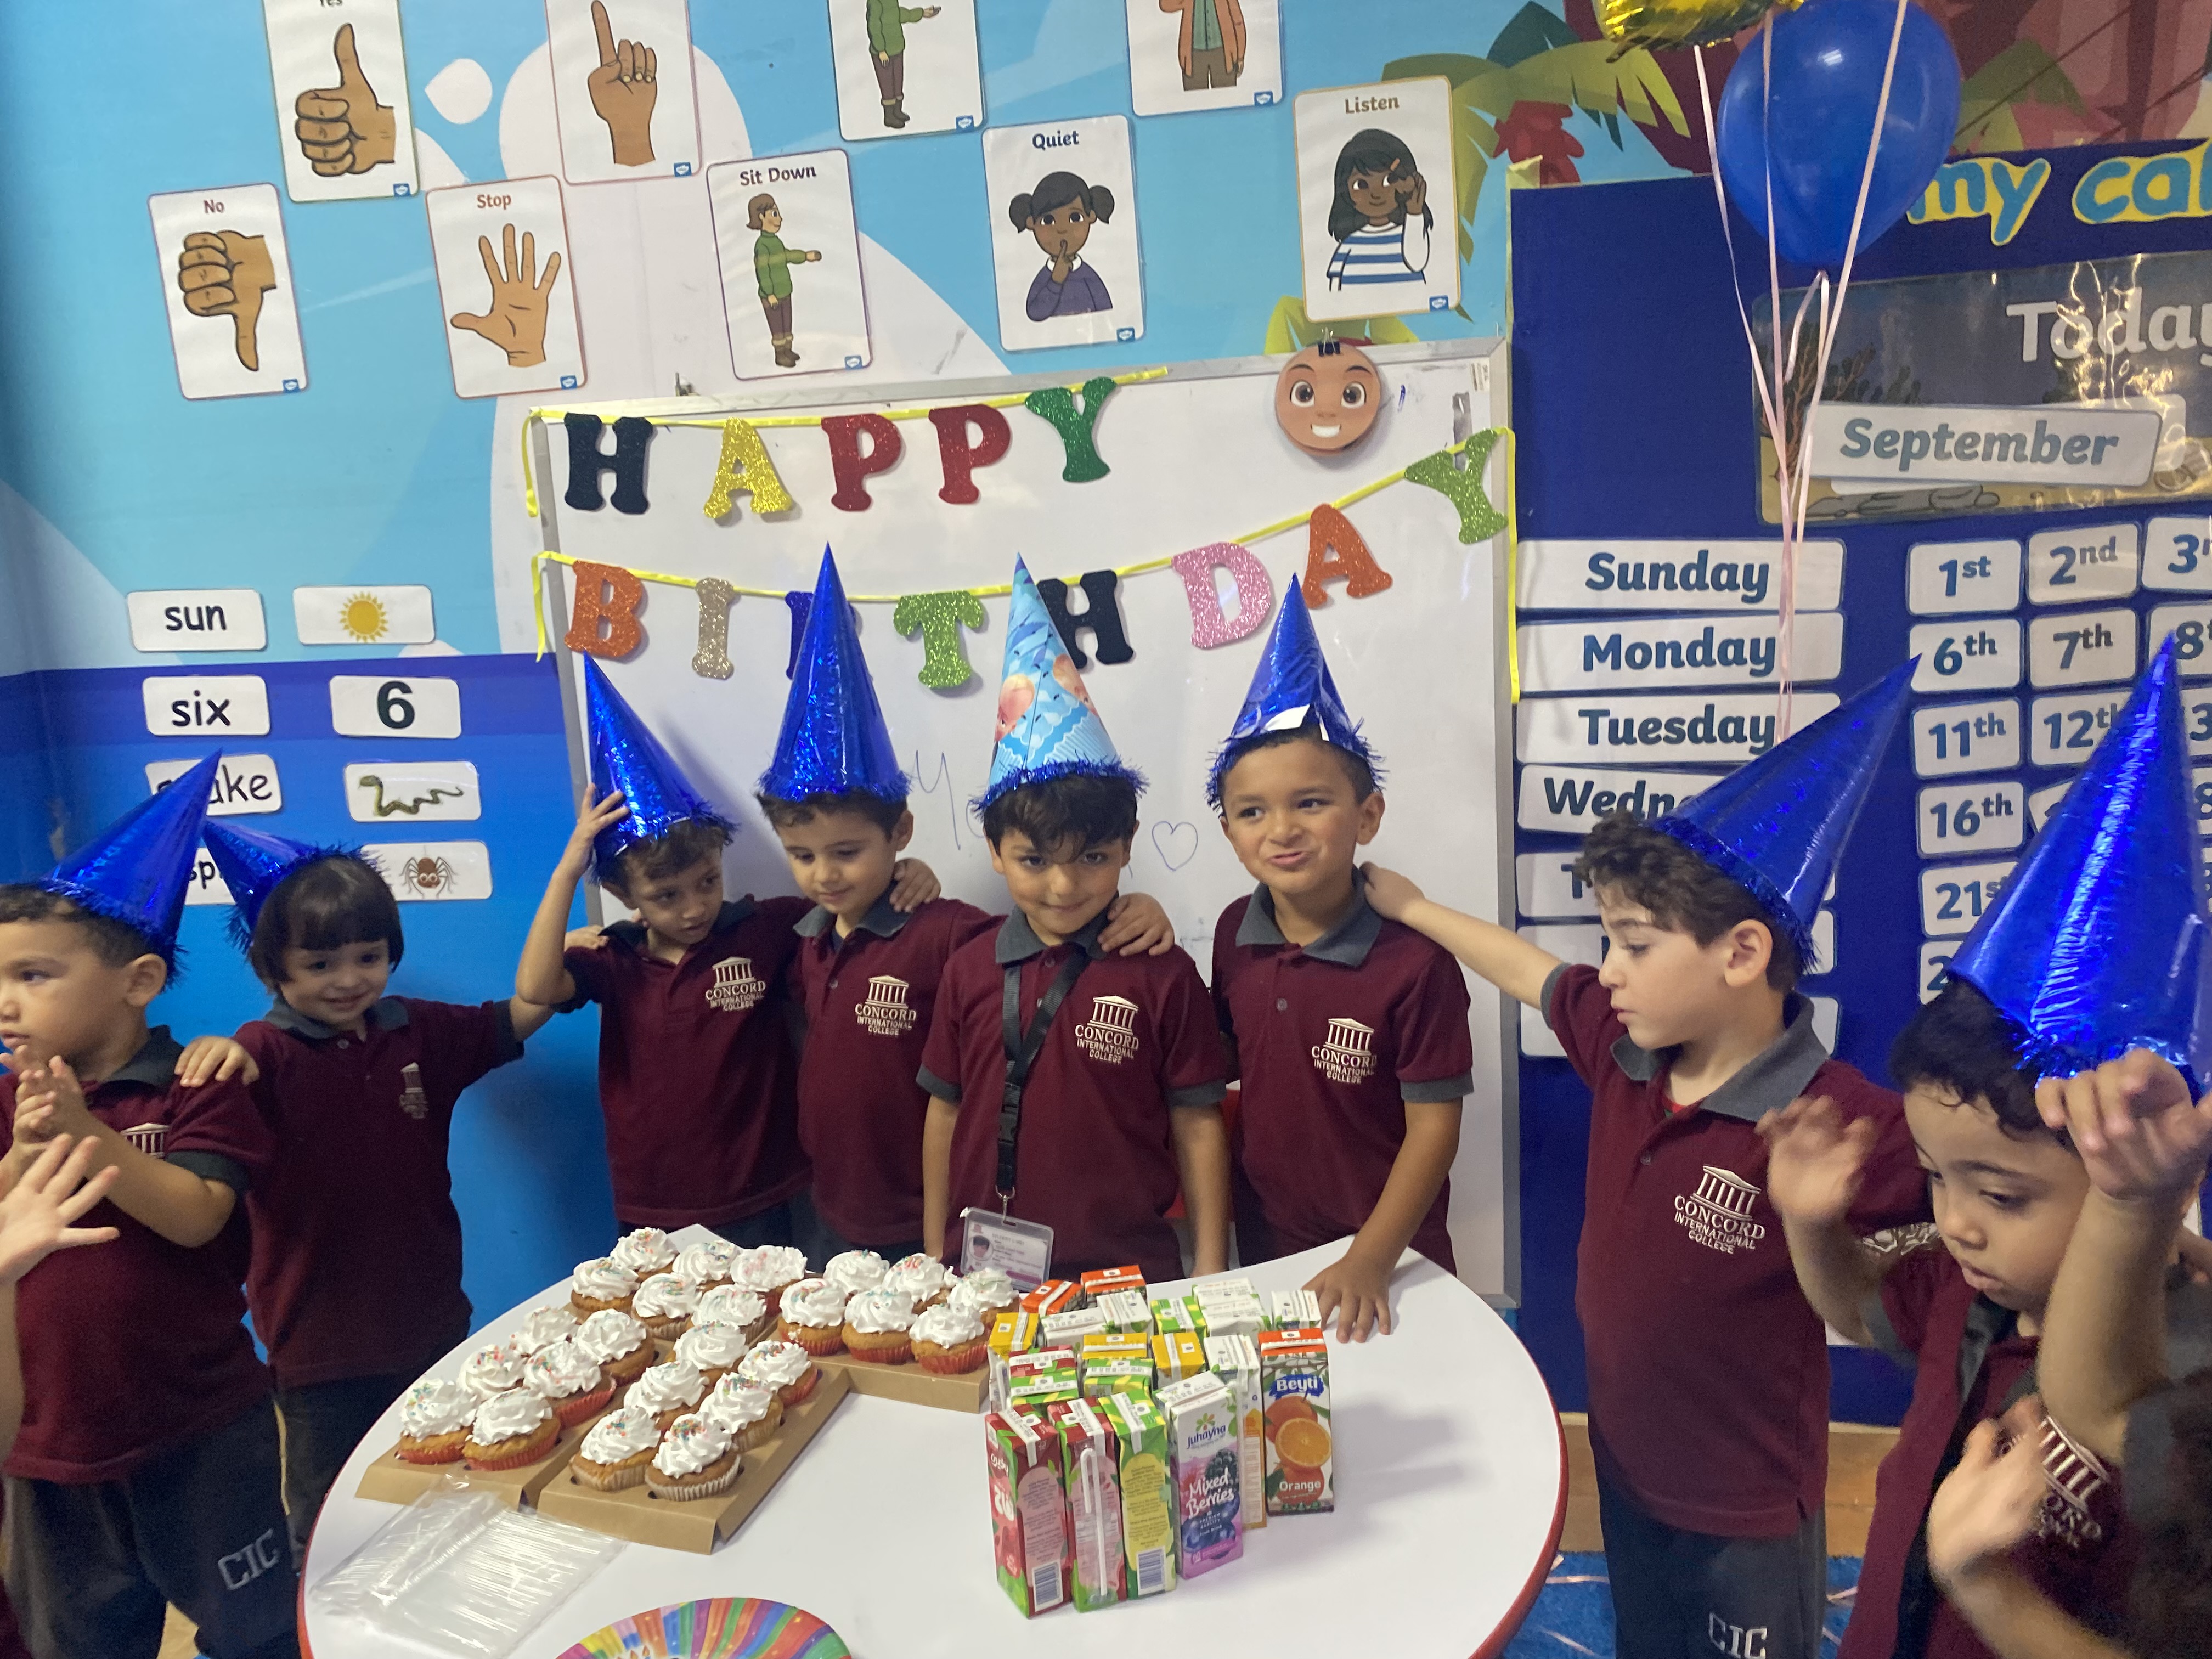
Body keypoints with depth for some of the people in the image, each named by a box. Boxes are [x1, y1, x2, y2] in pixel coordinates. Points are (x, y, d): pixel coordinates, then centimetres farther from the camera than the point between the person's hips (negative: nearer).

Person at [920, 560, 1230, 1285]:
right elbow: (945, 1112, 6)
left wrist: (1211, 1278, -4)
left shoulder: (1161, 974, -9)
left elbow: (1198, 1125, -5)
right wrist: (934, 1257, 9)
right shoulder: (970, 969, -1)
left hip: (1128, 1272, -2)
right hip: (988, 1274, 3)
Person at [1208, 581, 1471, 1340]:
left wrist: (1370, 1261, -21)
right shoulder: (1235, 934, -5)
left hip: (1385, 1261, -4)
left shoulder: (1413, 962, -20)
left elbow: (1434, 1127, -17)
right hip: (1264, 1250, 5)